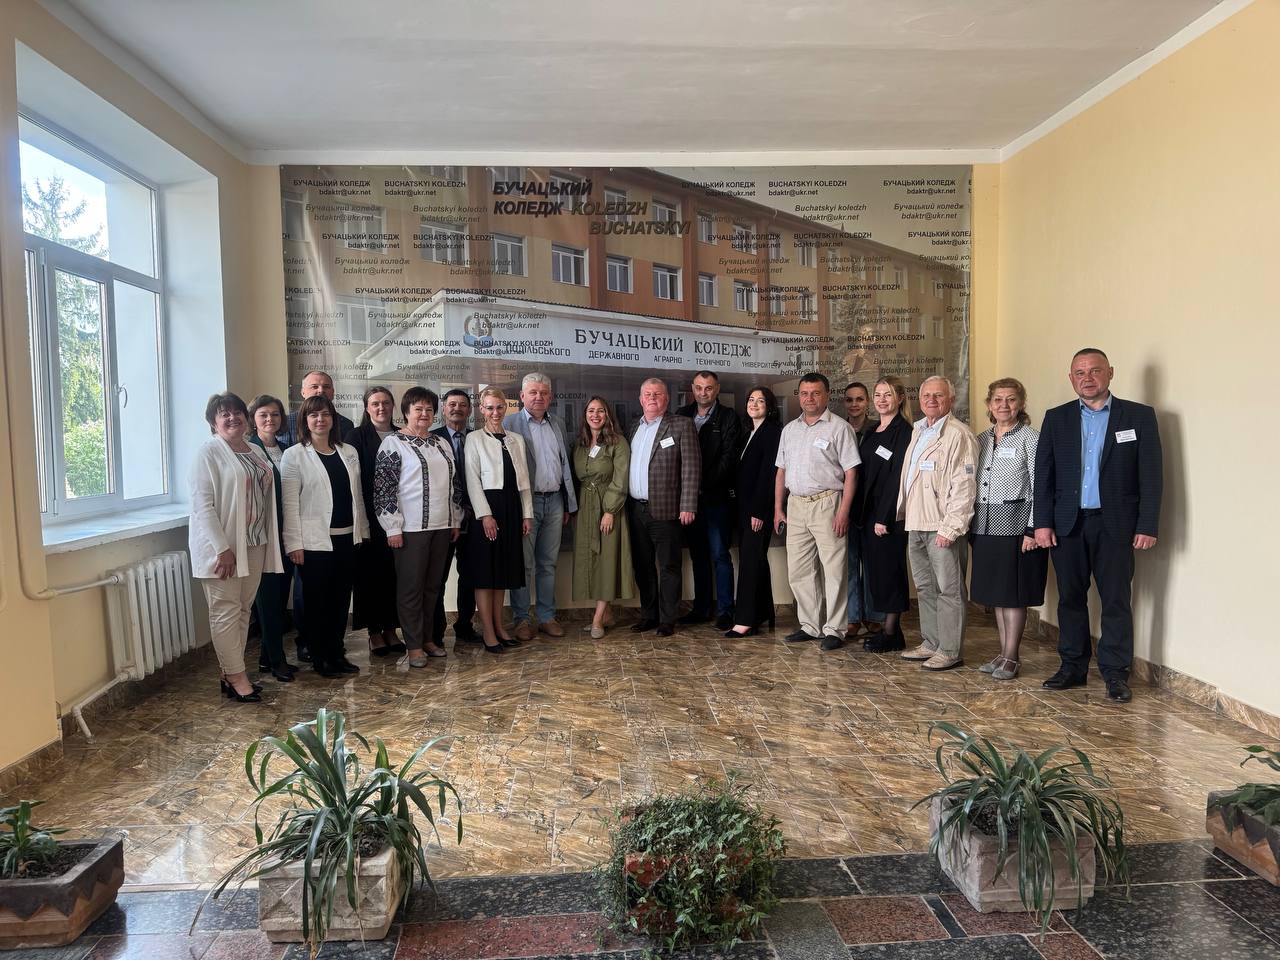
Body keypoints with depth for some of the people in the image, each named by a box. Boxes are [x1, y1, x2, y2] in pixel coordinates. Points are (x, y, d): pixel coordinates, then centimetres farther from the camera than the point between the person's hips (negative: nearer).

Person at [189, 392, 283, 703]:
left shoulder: (256, 453, 13)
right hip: (222, 546, -7)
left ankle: (230, 673, 20)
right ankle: (236, 676, 4)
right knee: (226, 610, -2)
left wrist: (268, 542, 10)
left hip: (255, 544, 7)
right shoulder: (209, 453, -8)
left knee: (243, 609, 10)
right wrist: (222, 548, -20)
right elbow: (202, 505, -14)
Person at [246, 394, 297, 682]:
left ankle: (268, 655, 22)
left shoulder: (286, 450, 12)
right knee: (268, 596, 1)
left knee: (281, 595, 10)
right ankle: (276, 659, 9)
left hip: (285, 535, 6)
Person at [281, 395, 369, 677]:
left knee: (341, 598, 10)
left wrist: (362, 531, 11)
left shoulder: (348, 453, 10)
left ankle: (336, 652, 22)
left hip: (347, 538, 5)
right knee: (317, 600, 5)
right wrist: (294, 543, -13)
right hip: (315, 541, -4)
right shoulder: (294, 455, -4)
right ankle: (320, 658, 16)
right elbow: (290, 503, -8)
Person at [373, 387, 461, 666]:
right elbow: (383, 488, -9)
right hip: (411, 528, -6)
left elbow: (453, 485, 18)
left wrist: (456, 520, 16)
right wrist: (393, 528, -13)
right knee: (411, 587, 1)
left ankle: (427, 638, 24)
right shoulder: (393, 444, -5)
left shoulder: (442, 444, 13)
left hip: (441, 526, 6)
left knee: (433, 586, 12)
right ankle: (414, 645, 11)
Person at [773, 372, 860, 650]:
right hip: (795, 505, 6)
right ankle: (810, 626, 21)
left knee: (834, 570, -2)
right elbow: (781, 471, 18)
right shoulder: (789, 429, 15)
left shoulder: (839, 428, -3)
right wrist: (778, 508, 12)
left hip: (826, 504, -6)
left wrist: (843, 511, -14)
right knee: (799, 571, 10)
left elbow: (850, 472, -7)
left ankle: (834, 629, 8)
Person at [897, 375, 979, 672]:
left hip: (942, 526, -9)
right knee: (925, 588, 15)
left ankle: (951, 651, 7)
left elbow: (964, 486, -16)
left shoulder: (958, 435, -11)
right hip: (916, 524, 9)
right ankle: (931, 644, 26)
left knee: (949, 589, -1)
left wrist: (950, 528, -19)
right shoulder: (918, 431, 16)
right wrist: (903, 513, 16)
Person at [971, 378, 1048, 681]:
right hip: (985, 526, 6)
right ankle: (1004, 653, 21)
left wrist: (1033, 529, -14)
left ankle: (1010, 658, 9)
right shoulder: (981, 440, 11)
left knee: (1014, 593, 0)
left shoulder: (1030, 439, -5)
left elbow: (1040, 487, -9)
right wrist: (971, 525, 10)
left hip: (1016, 525, -6)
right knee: (996, 592, 11)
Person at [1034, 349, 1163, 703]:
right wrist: (1042, 522, -1)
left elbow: (1151, 476, -1)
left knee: (1116, 601, 2)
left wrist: (1147, 526, -7)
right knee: (1070, 598, 9)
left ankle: (1116, 673, 12)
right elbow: (1043, 474, 5)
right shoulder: (1056, 418, 8)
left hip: (1115, 524, -2)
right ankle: (1073, 667, 20)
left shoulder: (1139, 416, 2)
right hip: (1067, 524, 2)